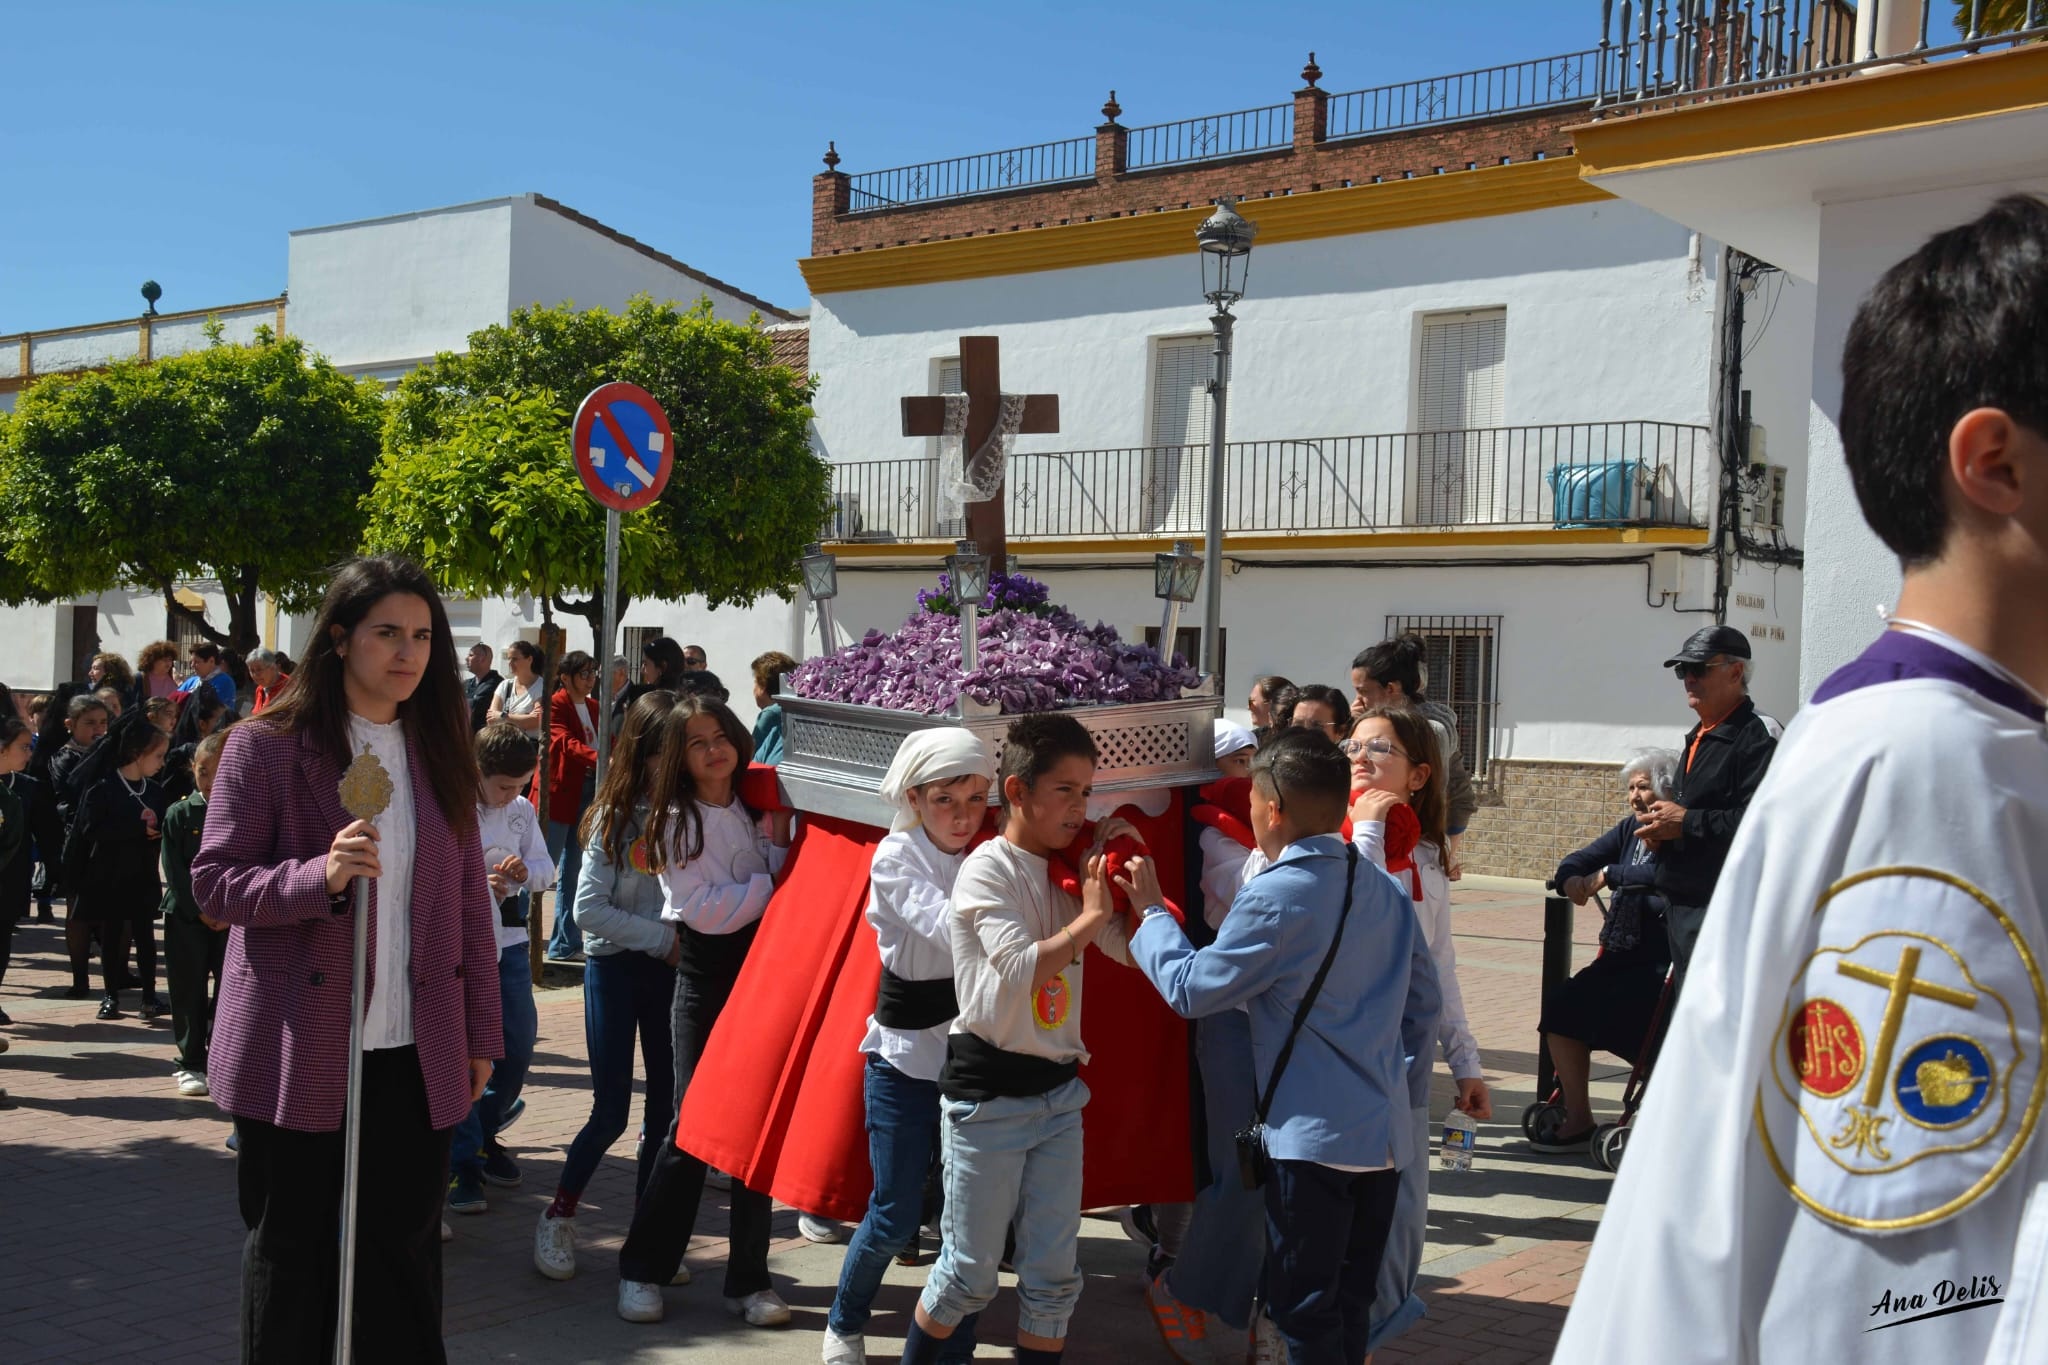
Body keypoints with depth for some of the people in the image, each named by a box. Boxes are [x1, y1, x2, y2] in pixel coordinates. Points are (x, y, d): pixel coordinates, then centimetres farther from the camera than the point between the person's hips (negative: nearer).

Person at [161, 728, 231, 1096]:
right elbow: (175, 872, -4)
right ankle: (189, 1063, 14)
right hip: (186, 915, 0)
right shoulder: (179, 814, 0)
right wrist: (200, 910, -11)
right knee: (189, 991, 4)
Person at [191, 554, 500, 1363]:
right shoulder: (264, 747, -4)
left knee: (406, 1250, 9)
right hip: (297, 1052, -3)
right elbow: (213, 881, -6)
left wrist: (482, 1033, 8)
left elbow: (469, 901, 10)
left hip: (416, 1053, 3)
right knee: (291, 1253, 8)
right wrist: (318, 877, -24)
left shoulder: (440, 752, 8)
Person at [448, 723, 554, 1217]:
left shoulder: (523, 810, 8)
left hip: (509, 939, 6)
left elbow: (547, 869, 5)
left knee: (520, 1045, 10)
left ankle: (483, 1134, 31)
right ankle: (462, 1164, 2)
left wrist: (527, 871, -17)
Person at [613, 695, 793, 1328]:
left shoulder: (760, 809, 9)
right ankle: (642, 1271, 13)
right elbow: (706, 909, -11)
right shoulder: (677, 820, -1)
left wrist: (778, 843, -9)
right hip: (706, 981, -3)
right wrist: (772, 882, -8)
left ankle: (749, 1279, 13)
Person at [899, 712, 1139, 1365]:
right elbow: (1022, 968, -23)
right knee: (970, 1270, 5)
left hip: (1058, 1091, 6)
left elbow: (1138, 951, 6)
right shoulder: (987, 869, -11)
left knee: (1054, 1275, 8)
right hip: (987, 1093, -6)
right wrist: (1090, 916, -13)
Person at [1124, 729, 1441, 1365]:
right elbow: (1423, 1005, 13)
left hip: (1314, 1137, -7)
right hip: (1385, 1133, 7)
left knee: (1305, 1311, 1)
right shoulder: (1385, 890, 7)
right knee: (1350, 1306, 16)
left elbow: (1190, 989, -6)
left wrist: (1151, 912, 7)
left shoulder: (1276, 896, -14)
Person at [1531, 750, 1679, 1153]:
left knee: (1611, 1011, -27)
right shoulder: (1629, 829, 15)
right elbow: (1579, 860, 11)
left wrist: (1609, 875, -18)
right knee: (1561, 1006, -8)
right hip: (1619, 957, 8)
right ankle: (1578, 1119, 0)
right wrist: (1571, 879, -13)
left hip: (1661, 963, -8)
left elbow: (1662, 875, -28)